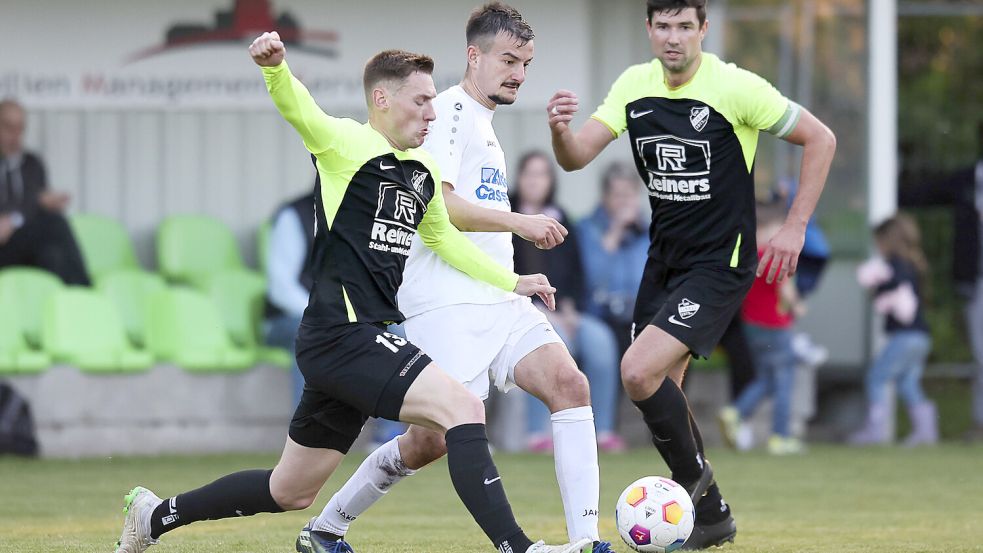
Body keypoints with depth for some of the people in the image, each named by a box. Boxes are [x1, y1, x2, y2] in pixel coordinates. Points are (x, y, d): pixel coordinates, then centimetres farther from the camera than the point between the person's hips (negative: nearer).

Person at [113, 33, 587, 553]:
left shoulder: (424, 172, 16)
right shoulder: (346, 144, -8)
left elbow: (442, 237, 34)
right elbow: (299, 109, -28)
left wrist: (512, 282, 33)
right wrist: (274, 65, -49)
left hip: (367, 341, 9)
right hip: (341, 333, -9)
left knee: (290, 493, 17)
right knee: (463, 408, -21)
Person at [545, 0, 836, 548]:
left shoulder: (735, 87, -15)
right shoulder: (635, 86, 1)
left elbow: (820, 139, -7)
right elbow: (577, 157, -3)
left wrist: (795, 227, -9)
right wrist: (561, 131, -26)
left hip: (720, 262, -7)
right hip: (664, 257, 7)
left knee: (639, 372, -21)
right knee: (660, 391, 8)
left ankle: (693, 475, 0)